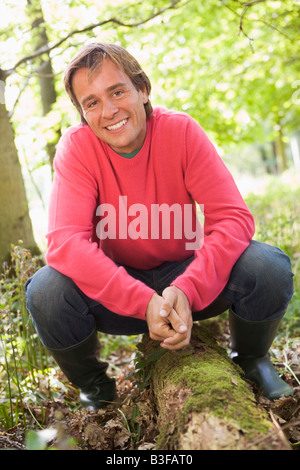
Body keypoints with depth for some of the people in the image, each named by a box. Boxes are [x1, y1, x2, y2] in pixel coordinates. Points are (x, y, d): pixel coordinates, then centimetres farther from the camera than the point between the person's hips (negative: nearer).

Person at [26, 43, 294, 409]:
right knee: (46, 291, -29)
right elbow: (65, 241, -27)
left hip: (184, 275, 0)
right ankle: (93, 383, 5)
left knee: (269, 267, -26)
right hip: (117, 290, 0)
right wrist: (145, 302, -37)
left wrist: (186, 289, -36)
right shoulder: (76, 146, -15)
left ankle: (251, 359, 9)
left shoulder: (182, 131, -14)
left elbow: (234, 218, -20)